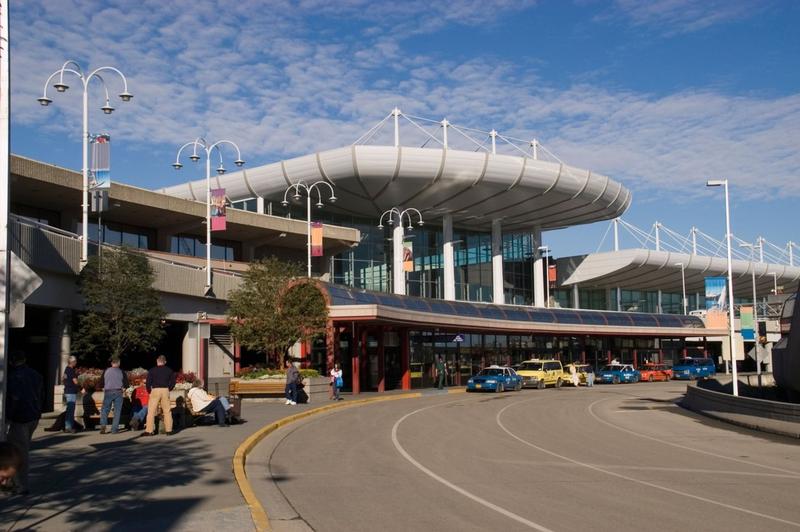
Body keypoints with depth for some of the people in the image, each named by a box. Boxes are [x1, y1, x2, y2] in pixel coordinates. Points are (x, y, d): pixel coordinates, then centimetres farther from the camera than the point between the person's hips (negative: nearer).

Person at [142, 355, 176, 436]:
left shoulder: (152, 370, 1)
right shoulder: (169, 370, 9)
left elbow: (148, 383, -4)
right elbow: (173, 382, 7)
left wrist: (149, 391, 10)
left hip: (155, 390, -2)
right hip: (165, 391, 2)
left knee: (151, 411, 1)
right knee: (167, 411, 8)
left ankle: (149, 430, -1)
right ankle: (169, 430, 8)